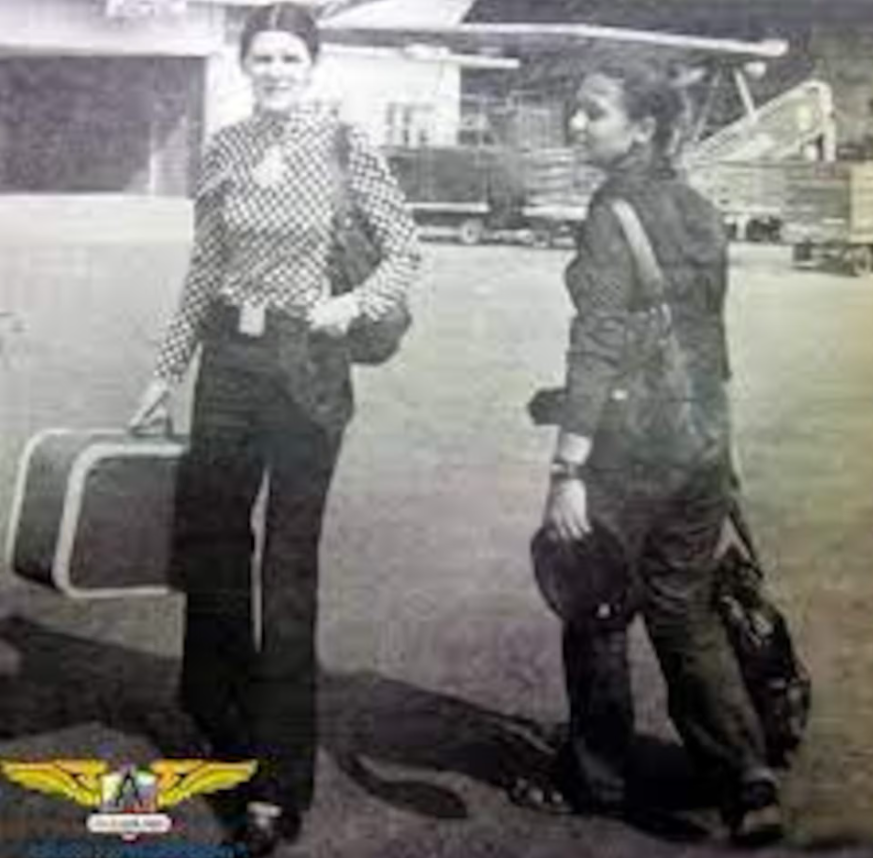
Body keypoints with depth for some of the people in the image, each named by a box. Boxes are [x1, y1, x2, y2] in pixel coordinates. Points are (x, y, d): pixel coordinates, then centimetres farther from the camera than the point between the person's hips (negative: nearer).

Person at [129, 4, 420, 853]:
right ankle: (219, 719, 38)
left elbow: (405, 249, 1)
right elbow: (204, 270, 12)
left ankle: (278, 789, 10)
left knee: (289, 565, 1)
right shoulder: (224, 148, 6)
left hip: (306, 364, -4)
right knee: (206, 539, 12)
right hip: (228, 359, 4)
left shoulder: (344, 145, -6)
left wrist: (353, 304, -16)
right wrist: (166, 370, 13)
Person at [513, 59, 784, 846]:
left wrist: (568, 469, -20)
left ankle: (595, 783, 23)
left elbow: (599, 345, -19)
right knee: (687, 614, 15)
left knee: (597, 616, 9)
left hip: (629, 443, -7)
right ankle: (749, 785, 10)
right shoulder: (698, 210, 11)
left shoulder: (616, 210, -12)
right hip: (704, 438, 7)